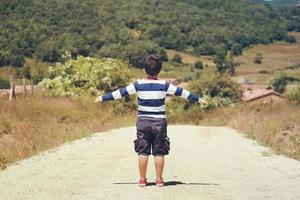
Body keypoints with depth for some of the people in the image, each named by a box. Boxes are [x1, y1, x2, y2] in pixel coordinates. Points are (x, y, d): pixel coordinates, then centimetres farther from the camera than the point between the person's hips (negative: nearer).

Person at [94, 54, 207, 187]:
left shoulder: (139, 85, -4)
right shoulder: (164, 85, -4)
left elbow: (120, 92, -1)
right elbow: (181, 92, 3)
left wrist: (103, 98, 9)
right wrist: (198, 99, 14)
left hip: (143, 122, 0)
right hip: (159, 122, 0)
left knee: (143, 152, 4)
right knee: (159, 152, 5)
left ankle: (142, 179, 6)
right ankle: (159, 179, 6)